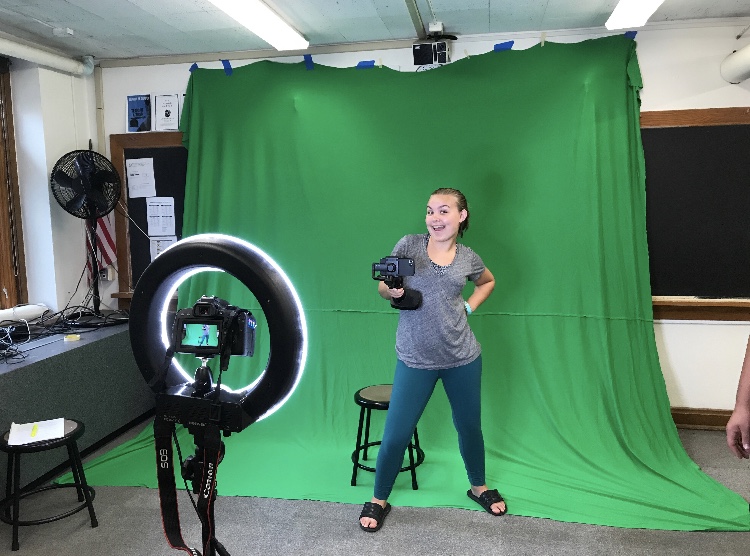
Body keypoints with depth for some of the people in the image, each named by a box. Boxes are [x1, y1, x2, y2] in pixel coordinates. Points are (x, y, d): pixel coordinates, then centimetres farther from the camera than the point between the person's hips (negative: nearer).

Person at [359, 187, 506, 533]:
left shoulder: (468, 258, 2)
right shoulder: (409, 245, -4)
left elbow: (488, 282, 23)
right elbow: (383, 287, 2)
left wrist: (469, 307, 6)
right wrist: (391, 291, -21)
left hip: (462, 358, 2)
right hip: (414, 360, -2)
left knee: (469, 427, 17)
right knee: (395, 435, 0)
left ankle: (478, 487, 45)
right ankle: (378, 501, 25)